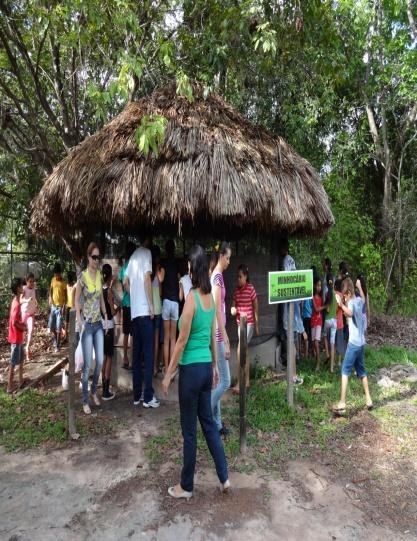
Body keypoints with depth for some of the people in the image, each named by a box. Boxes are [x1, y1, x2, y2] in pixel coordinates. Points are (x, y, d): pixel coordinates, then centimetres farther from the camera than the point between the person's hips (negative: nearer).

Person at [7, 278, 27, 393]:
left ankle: (21, 380, 31)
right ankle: (9, 387, 6)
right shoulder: (17, 304, -23)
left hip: (18, 337, 10)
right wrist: (23, 327, -11)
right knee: (13, 363, -2)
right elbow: (14, 323, -25)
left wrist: (22, 324, 6)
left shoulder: (16, 301, 7)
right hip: (16, 337, -10)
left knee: (21, 359, 20)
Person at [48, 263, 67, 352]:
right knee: (51, 326, 7)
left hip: (60, 307, -5)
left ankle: (58, 346, 4)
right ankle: (55, 340, 31)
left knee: (58, 328, -4)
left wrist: (64, 306, -16)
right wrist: (50, 297, -2)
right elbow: (50, 289, 17)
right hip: (53, 306, 5)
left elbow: (66, 295, -8)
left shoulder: (64, 283, -9)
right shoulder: (53, 280, 5)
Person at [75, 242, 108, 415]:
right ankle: (85, 401, 14)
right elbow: (76, 300, -7)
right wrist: (79, 320, -18)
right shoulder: (82, 276, -11)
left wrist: (106, 317, 8)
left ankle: (94, 391, 31)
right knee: (87, 364, 0)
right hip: (87, 324, -5)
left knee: (100, 361, 8)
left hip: (98, 323, 5)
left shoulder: (100, 275, 5)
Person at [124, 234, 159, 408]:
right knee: (148, 353, -4)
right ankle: (148, 397, -1)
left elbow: (125, 282, 23)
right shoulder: (147, 252, -4)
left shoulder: (133, 256, 18)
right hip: (144, 310, -7)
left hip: (134, 310, 8)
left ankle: (137, 395, 16)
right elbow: (147, 279, -14)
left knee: (136, 353, 10)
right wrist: (151, 305, -12)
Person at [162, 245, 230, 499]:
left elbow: (182, 341, -17)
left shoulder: (191, 297, -19)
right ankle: (224, 477, 28)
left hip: (191, 369, -7)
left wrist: (168, 374, -9)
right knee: (208, 422, 19)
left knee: (189, 430, 8)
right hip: (206, 367, 8)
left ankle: (186, 486, 26)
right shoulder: (210, 296, 4)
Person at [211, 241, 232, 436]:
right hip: (217, 335, -10)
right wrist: (225, 341, -19)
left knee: (218, 380, 14)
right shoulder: (218, 277, -16)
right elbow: (218, 310, -20)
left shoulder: (216, 275, 13)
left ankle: (217, 422, 23)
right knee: (225, 382, -2)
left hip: (218, 334, 10)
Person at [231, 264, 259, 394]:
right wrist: (233, 309, -13)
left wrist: (257, 326, -2)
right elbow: (234, 304, 12)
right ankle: (247, 381, 22)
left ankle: (240, 383, -5)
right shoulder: (236, 290, 6)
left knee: (240, 351, -12)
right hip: (239, 323, 7)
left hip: (248, 324, -7)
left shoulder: (251, 289, -11)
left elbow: (256, 308, -5)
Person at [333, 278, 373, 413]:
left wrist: (341, 304, -53)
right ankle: (368, 400, 23)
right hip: (361, 342, 8)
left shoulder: (351, 302, -17)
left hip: (354, 343, -8)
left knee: (345, 370, -5)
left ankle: (342, 403, -6)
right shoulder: (359, 300, 8)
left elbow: (349, 313, -40)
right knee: (361, 371, 18)